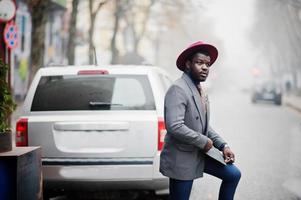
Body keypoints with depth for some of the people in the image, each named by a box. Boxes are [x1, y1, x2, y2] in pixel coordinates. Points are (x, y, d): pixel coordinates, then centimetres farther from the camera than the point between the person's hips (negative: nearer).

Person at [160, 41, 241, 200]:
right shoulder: (178, 89, -19)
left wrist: (223, 146, 7)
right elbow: (174, 126, -30)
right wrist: (203, 141, -20)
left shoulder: (199, 90, 12)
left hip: (200, 155, 9)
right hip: (181, 159, -9)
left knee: (233, 174, 11)